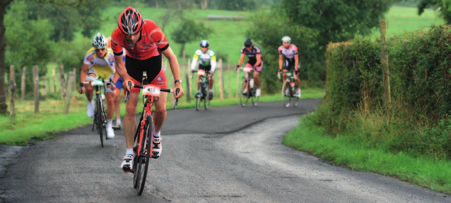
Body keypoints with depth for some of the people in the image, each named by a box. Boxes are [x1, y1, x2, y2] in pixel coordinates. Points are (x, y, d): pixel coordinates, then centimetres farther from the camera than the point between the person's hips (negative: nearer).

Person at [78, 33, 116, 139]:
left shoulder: (111, 55, -30)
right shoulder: (90, 55, -28)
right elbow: (84, 71, -17)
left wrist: (113, 82, -37)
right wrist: (82, 84, -28)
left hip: (108, 73, 0)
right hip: (94, 71, 0)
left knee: (110, 100, -9)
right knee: (89, 88, -32)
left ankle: (109, 126, 8)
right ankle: (90, 103, 2)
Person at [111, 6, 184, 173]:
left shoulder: (153, 31, -35)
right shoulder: (117, 37, -30)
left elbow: (171, 56, -23)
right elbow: (119, 64, -13)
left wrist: (177, 82, -31)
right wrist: (125, 78, -34)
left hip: (153, 62, -1)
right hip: (132, 63, 1)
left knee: (161, 109, -9)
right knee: (130, 109, -9)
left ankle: (156, 135, 23)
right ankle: (129, 153, -2)